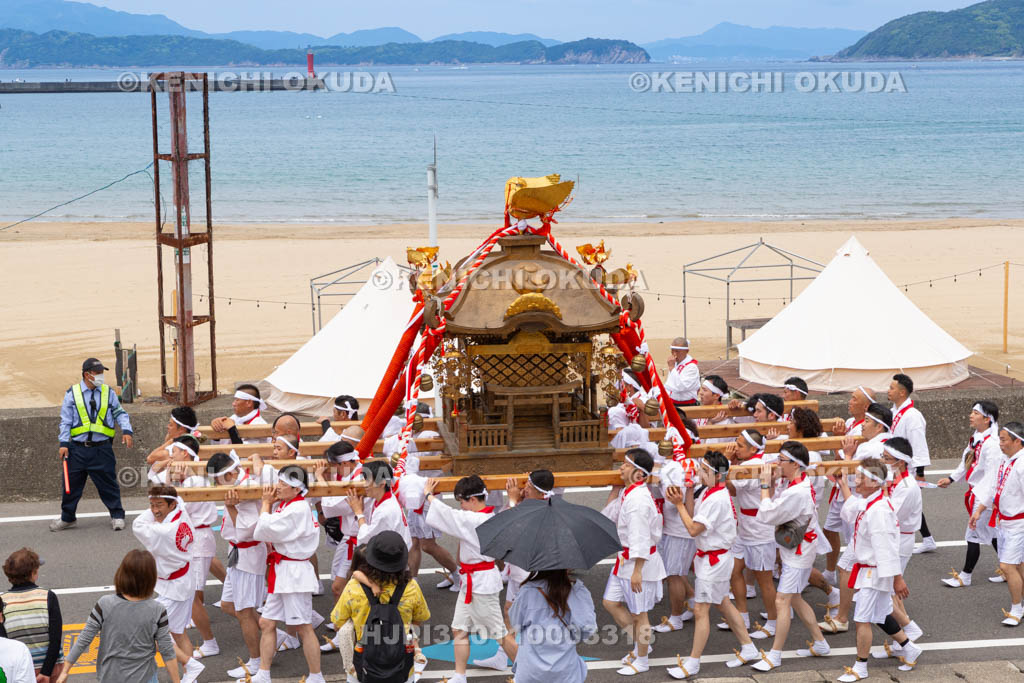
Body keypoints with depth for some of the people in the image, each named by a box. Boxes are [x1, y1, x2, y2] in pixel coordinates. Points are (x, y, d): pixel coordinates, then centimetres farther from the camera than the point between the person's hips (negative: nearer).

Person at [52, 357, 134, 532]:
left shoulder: (109, 393, 6)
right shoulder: (72, 393, 3)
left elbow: (120, 413, 8)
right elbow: (66, 421, 3)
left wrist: (126, 430, -9)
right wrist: (64, 443, -4)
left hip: (102, 448, 0)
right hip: (77, 449, 0)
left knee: (108, 483, 3)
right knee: (71, 484, 6)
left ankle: (117, 516, 16)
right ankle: (67, 518, 21)